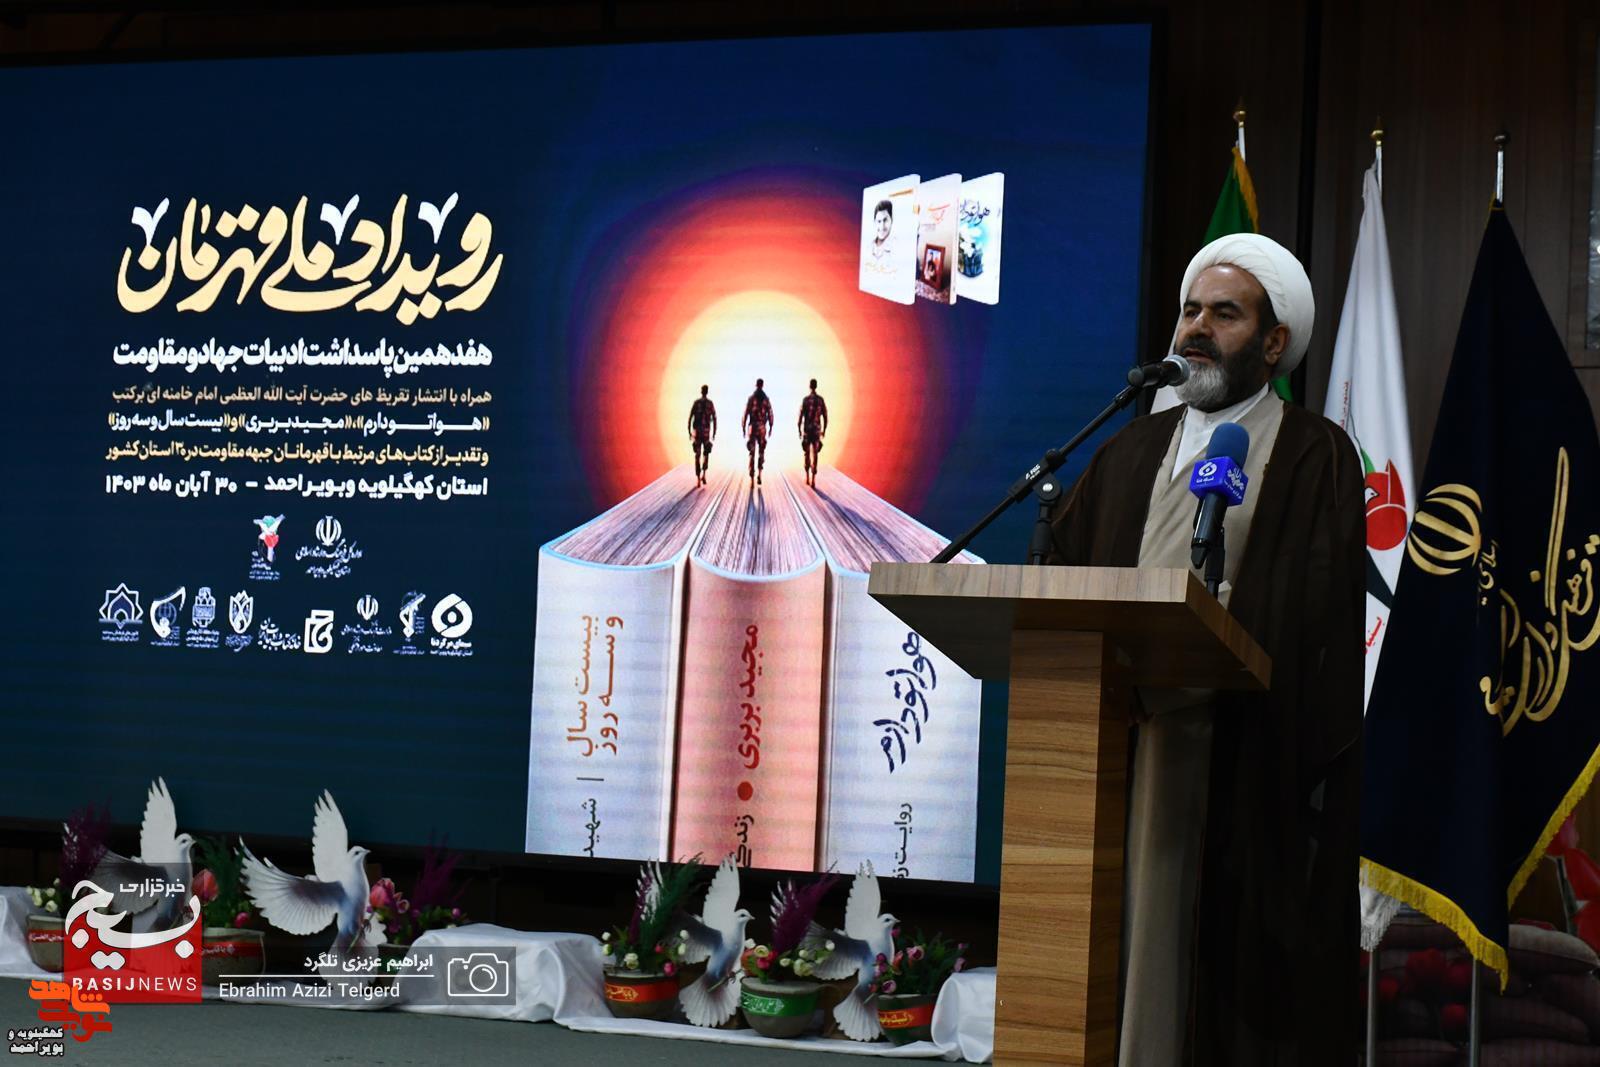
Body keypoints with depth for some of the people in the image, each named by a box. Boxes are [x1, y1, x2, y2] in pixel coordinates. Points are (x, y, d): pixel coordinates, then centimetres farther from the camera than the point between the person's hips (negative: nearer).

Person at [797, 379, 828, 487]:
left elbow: (800, 416, -7)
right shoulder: (821, 400, 1)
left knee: (807, 453, 16)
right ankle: (813, 479, -11)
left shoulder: (805, 399, -7)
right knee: (814, 454, -2)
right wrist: (824, 430, 14)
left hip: (807, 429, -1)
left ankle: (807, 477, 21)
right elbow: (825, 416, 2)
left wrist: (799, 430, 2)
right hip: (817, 430, 1)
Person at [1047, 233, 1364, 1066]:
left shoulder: (1315, 457, 3)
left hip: (1250, 766, -4)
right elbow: (1063, 562, 13)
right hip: (1126, 744, 4)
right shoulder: (1134, 451, 19)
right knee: (1137, 947, 1)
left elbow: (1315, 616, -9)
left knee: (1236, 958, -5)